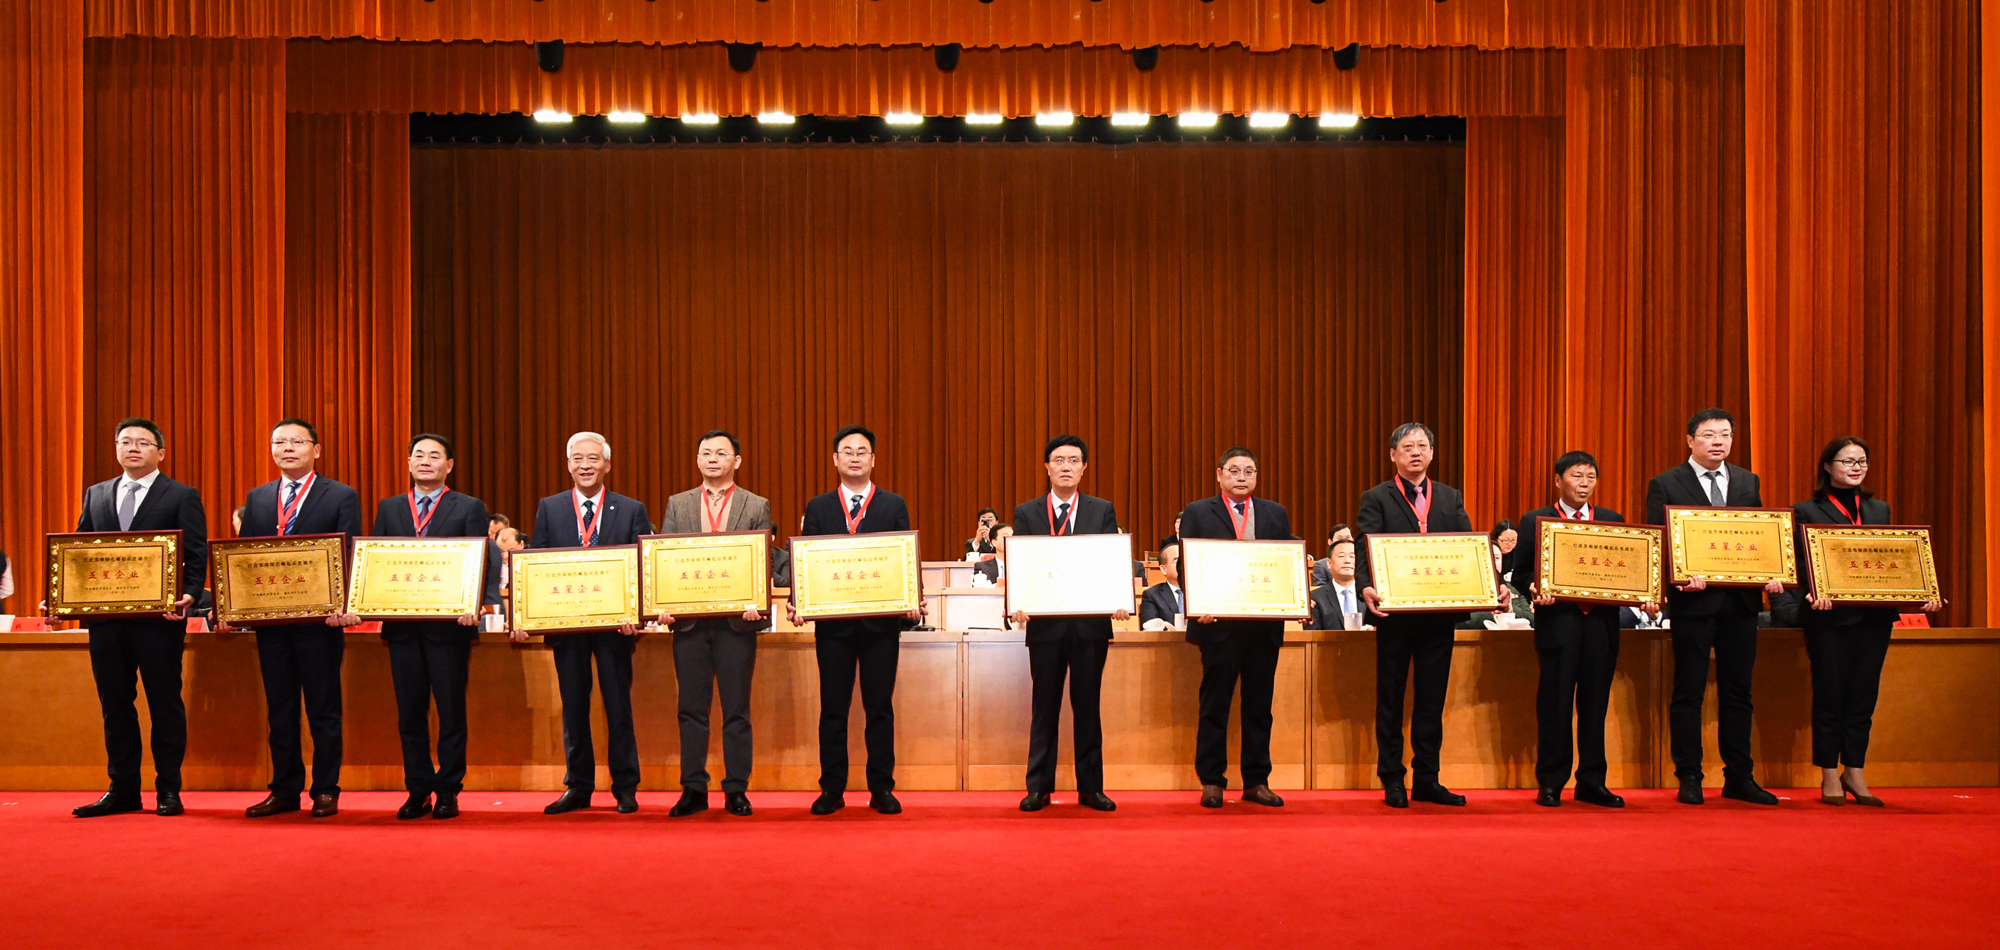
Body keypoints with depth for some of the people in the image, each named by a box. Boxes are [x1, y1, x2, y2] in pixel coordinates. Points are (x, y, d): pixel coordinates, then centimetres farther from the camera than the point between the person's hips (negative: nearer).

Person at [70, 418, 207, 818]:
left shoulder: (182, 497, 2)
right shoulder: (96, 495, 16)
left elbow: (196, 556, -5)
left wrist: (188, 595, -21)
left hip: (158, 618, -5)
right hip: (105, 617, 5)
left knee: (165, 702, 1)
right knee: (114, 703, 9)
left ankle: (168, 790, 9)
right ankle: (122, 789, 18)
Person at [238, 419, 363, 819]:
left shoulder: (342, 497, 1)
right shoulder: (257, 498, 14)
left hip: (319, 619, -4)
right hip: (269, 618, 4)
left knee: (323, 708, 2)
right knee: (279, 708, 10)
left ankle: (326, 791, 10)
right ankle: (284, 790, 18)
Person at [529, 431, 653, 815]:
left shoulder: (631, 510, 3)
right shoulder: (549, 509, 7)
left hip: (615, 622, -1)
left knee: (619, 708, 4)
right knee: (573, 708, 9)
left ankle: (625, 789, 13)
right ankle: (577, 788, 18)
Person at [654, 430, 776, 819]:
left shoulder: (757, 507, 6)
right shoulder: (677, 505, 12)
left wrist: (756, 603, -16)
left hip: (737, 619, -2)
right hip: (689, 620, 2)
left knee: (736, 709, 2)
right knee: (692, 709, 5)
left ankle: (736, 791, 10)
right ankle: (693, 790, 12)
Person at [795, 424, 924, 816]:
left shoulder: (894, 506, 7)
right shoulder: (818, 508, 8)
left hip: (881, 621, 0)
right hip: (832, 622, 1)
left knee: (880, 707, 4)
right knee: (833, 707, 5)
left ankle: (882, 789, 11)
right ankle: (832, 790, 13)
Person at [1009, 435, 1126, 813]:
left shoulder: (1102, 511, 8)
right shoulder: (1026, 513, 6)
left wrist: (1121, 600, -15)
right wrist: (1017, 603, -17)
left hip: (1091, 622, 0)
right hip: (1045, 623, 0)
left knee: (1087, 705, 7)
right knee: (1044, 707, 6)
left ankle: (1091, 787, 14)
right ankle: (1039, 788, 13)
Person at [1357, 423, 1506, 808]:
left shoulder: (1451, 498, 12)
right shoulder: (1376, 499, 1)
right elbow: (1365, 550, -11)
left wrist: (1494, 586, -11)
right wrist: (1366, 587, -31)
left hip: (1440, 614, 3)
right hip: (1395, 614, -3)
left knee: (1432, 699, 9)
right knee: (1390, 699, 5)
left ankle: (1427, 780, 18)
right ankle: (1392, 782, 14)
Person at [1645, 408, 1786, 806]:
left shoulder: (1748, 482, 13)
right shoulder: (1665, 485, -1)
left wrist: (1770, 574, -6)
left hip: (1740, 600, 4)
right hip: (1694, 600, -4)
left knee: (1737, 692, 10)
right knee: (1688, 692, 1)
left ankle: (1739, 778, 17)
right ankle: (1689, 779, 8)